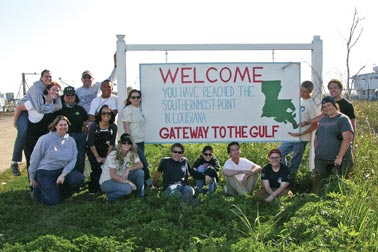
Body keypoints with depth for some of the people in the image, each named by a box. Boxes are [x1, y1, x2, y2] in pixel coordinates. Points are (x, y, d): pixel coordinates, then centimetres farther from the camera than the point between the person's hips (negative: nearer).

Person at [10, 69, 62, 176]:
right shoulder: (37, 87, -27)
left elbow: (59, 105, -6)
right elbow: (40, 108, -39)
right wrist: (53, 107, -25)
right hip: (23, 111, -8)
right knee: (23, 132, -28)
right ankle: (14, 162, -17)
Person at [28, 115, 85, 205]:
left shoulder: (71, 141, 1)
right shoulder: (45, 139, -10)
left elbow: (73, 160, -3)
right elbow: (34, 159, -4)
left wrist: (63, 174, -17)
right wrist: (32, 178, 2)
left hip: (62, 171, 4)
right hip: (45, 173, -4)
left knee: (79, 179, -24)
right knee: (53, 201, -17)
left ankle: (60, 192, 5)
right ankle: (37, 190, 16)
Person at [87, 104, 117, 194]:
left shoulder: (113, 127, -8)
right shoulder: (94, 126, -16)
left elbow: (112, 144, -4)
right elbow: (91, 144, -13)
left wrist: (106, 157, -9)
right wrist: (97, 157, -12)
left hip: (106, 151, 3)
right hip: (93, 152, -3)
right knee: (97, 169, -16)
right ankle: (93, 189, 3)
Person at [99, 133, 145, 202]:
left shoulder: (132, 153, -4)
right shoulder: (113, 155, -22)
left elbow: (140, 165, -11)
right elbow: (113, 175, -24)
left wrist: (128, 169, -27)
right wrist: (128, 182, -28)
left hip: (121, 178, 6)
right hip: (107, 182, -6)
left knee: (140, 172, -14)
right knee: (127, 188, -33)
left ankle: (140, 196, 5)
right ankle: (110, 196, -5)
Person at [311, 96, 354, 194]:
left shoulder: (343, 119, -4)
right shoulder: (323, 119, 16)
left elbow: (348, 138, -15)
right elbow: (316, 138, 23)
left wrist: (339, 157, -19)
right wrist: (316, 153, 11)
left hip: (338, 160, -6)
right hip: (321, 160, 6)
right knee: (318, 183, 8)